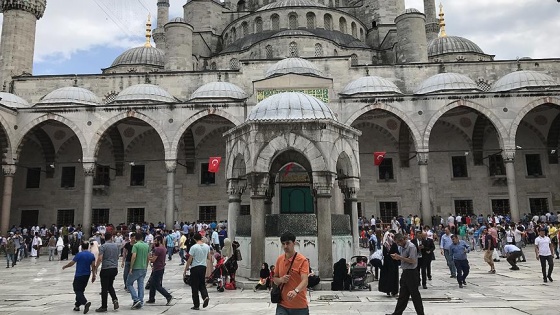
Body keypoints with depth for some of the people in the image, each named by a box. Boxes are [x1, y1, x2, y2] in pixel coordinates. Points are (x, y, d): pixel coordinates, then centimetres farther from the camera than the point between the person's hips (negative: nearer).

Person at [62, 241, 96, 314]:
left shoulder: (79, 254, -12)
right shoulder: (91, 255, 2)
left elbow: (71, 263, -6)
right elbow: (93, 266, 1)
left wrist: (64, 266, 12)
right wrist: (93, 275, 6)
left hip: (79, 275, -6)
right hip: (87, 275, 6)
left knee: (78, 291, -4)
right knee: (81, 290, 18)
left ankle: (85, 302, -25)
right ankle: (77, 306, 22)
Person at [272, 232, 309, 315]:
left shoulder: (302, 260, -11)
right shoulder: (279, 259, 6)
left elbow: (305, 280, -23)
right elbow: (275, 279, 15)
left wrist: (295, 291, -42)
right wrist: (281, 280, -9)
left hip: (300, 306, -3)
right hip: (282, 305, 4)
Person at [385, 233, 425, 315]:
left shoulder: (411, 247, -18)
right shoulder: (402, 247, 10)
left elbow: (412, 260, -23)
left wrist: (399, 257, -20)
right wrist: (397, 257, 0)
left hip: (411, 272, -9)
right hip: (405, 272, 9)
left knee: (415, 294, 1)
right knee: (402, 295, 14)